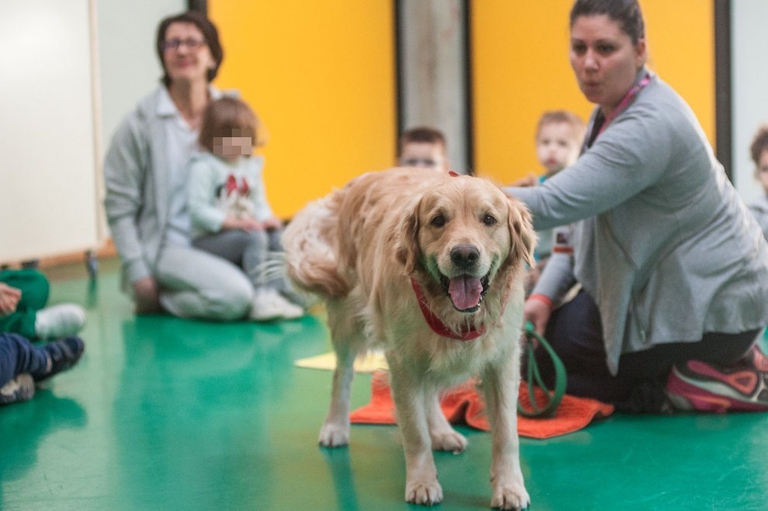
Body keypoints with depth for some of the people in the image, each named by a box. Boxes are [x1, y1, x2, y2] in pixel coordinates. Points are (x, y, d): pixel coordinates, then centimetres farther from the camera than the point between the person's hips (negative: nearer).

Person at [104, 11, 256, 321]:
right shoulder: (141, 123, -7)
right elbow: (120, 207, -6)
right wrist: (138, 276, -12)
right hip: (168, 246, -5)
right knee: (234, 296, -30)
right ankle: (156, 299, -4)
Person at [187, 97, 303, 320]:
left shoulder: (251, 166, 15)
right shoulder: (202, 167, -9)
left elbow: (259, 202, 18)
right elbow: (197, 208, -17)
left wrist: (267, 218, -6)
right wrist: (231, 222, -25)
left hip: (245, 230, 8)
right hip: (206, 240, -7)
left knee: (277, 237, -14)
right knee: (254, 238, -29)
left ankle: (278, 293, -20)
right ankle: (261, 298, -35)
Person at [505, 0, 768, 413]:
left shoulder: (649, 126, -28)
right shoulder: (612, 109, 3)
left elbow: (552, 204, -36)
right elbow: (584, 210, 7)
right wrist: (545, 296, -1)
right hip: (674, 285, 10)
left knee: (549, 358, -3)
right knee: (542, 329, 16)